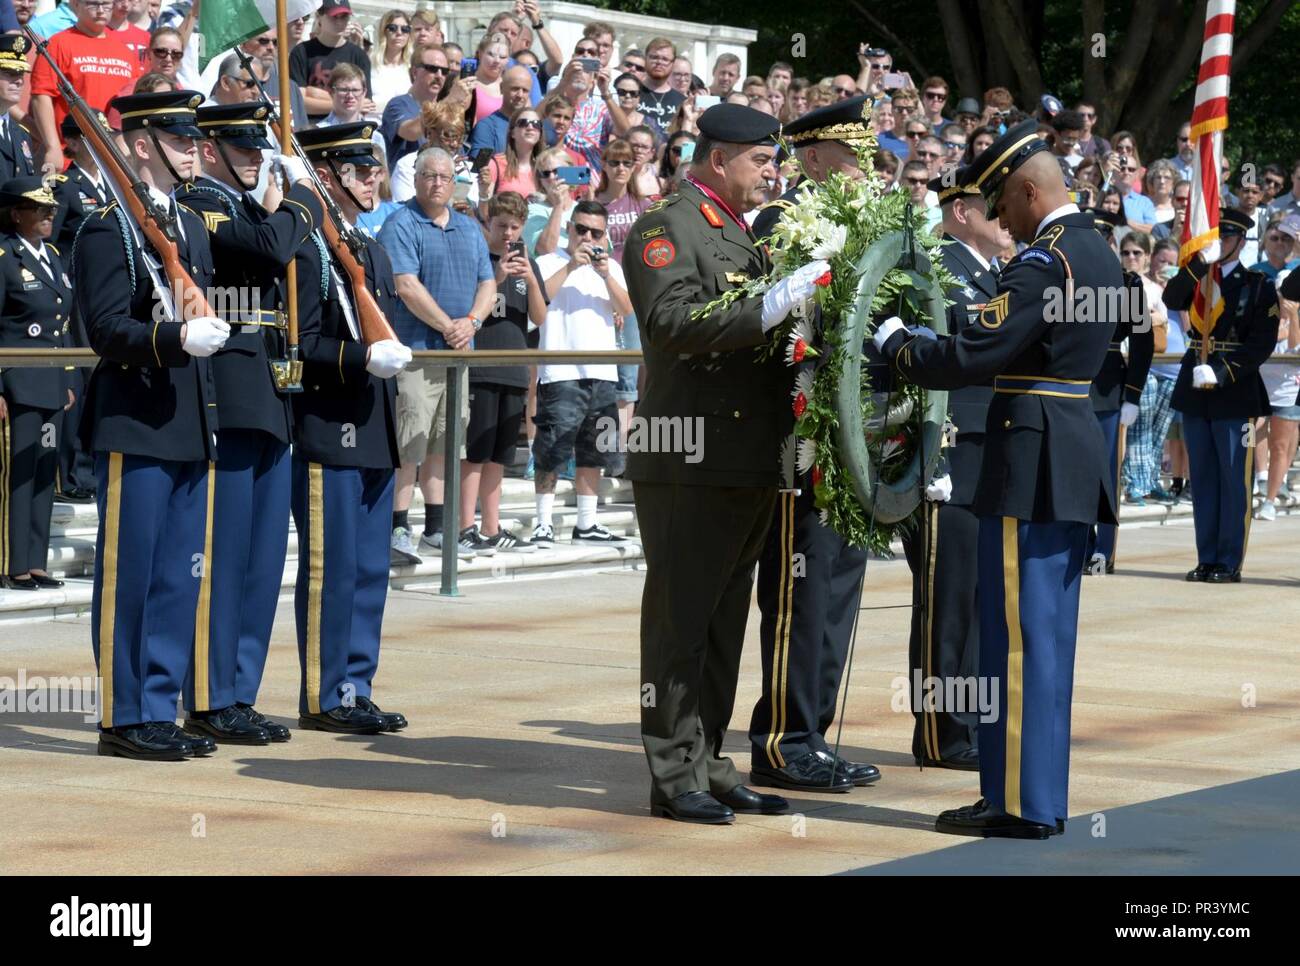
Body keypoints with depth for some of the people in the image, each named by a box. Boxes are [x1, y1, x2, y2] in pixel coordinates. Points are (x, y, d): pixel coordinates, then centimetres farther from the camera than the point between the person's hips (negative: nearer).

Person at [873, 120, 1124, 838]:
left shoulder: (1043, 262, -17)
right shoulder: (1099, 254, 13)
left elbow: (971, 357, -22)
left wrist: (894, 343, -6)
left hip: (1030, 462, -10)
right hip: (1077, 457, 10)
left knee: (1016, 633, -4)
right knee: (1049, 636, 13)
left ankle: (1019, 802, -1)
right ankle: (1043, 797, 18)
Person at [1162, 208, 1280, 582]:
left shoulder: (1258, 286, 1)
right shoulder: (1196, 280, 11)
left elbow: (1263, 342, -7)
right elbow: (1171, 300, -10)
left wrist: (1222, 372, -17)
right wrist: (1198, 263, -22)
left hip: (1235, 393, -4)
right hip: (1195, 394, 4)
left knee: (1235, 481, -3)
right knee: (1203, 480, 7)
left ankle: (1229, 563, -1)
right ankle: (1207, 560, 12)